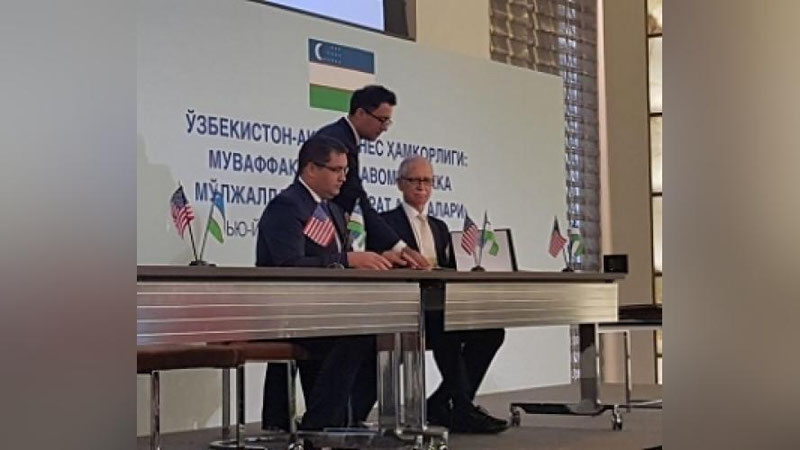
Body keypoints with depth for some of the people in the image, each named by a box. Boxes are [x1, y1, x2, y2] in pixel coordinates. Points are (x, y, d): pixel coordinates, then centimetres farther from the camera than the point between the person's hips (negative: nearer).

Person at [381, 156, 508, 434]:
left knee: (491, 329, -18)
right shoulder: (386, 223, 7)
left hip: (439, 309, 6)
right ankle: (462, 410, -28)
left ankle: (441, 404, -13)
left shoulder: (440, 228, 26)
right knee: (446, 327, -35)